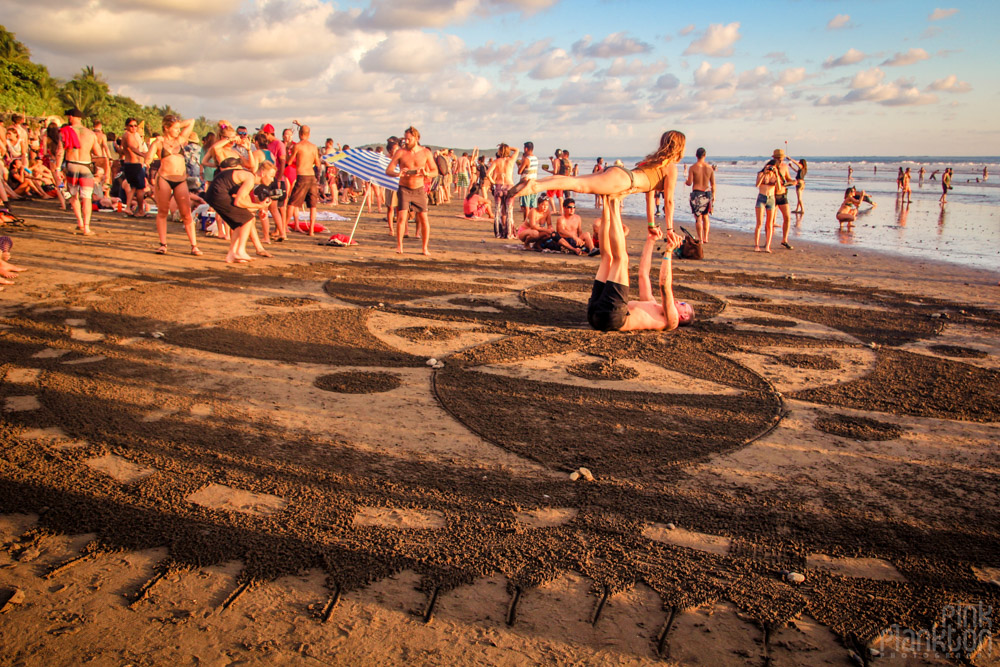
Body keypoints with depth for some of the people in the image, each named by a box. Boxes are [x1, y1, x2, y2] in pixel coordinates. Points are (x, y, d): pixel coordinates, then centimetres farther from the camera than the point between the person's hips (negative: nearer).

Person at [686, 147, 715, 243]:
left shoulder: (693, 167, -8)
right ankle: (705, 238, 18)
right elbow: (713, 184, 4)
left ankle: (700, 239, 0)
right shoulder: (709, 167, 2)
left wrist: (685, 182, 13)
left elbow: (690, 183, -10)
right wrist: (713, 195, 14)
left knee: (698, 218, 1)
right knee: (705, 216, 17)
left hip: (696, 193, -3)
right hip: (707, 193, 3)